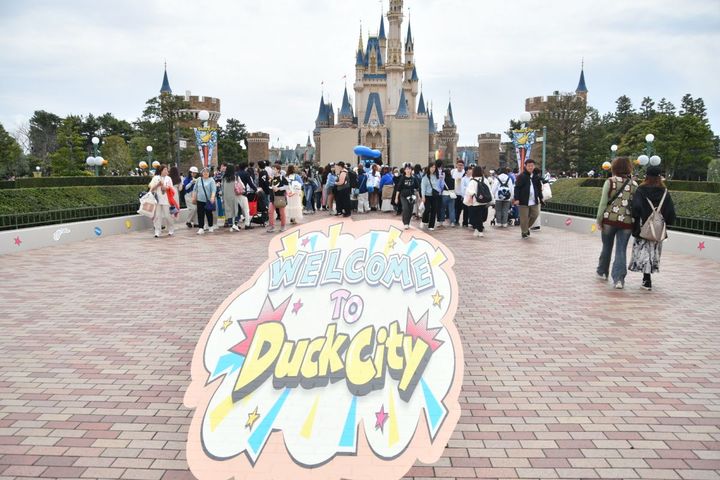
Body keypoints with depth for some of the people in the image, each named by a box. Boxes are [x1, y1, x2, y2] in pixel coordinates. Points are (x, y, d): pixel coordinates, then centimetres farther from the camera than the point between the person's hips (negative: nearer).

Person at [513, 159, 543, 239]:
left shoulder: (536, 177, 10)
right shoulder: (521, 176, -7)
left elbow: (539, 188, 19)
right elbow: (517, 188, -10)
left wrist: (540, 198, 16)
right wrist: (516, 199, -16)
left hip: (534, 201, 5)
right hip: (524, 201, -5)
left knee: (535, 215, 9)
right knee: (524, 217, -2)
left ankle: (527, 227, 32)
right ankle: (524, 232, 13)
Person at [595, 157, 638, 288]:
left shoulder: (610, 182, -3)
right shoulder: (634, 185, 3)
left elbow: (603, 202, -6)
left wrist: (599, 219, -1)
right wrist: (635, 222, 10)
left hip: (609, 219, 0)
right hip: (626, 222, 1)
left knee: (606, 247, 17)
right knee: (621, 250, 3)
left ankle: (602, 272, 33)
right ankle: (619, 278, -7)